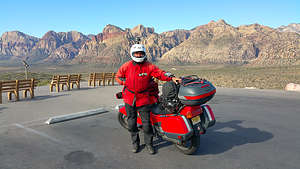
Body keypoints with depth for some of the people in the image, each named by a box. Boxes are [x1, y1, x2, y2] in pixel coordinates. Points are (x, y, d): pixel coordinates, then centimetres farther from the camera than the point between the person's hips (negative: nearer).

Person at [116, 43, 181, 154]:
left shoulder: (149, 66, -5)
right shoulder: (126, 66, 0)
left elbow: (160, 73, -13)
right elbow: (118, 76, 12)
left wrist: (172, 78, -29)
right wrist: (126, 83, -4)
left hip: (144, 98, -2)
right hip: (129, 98, 2)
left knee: (146, 122, 0)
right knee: (131, 122, 11)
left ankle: (149, 143, 19)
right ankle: (135, 142, 29)